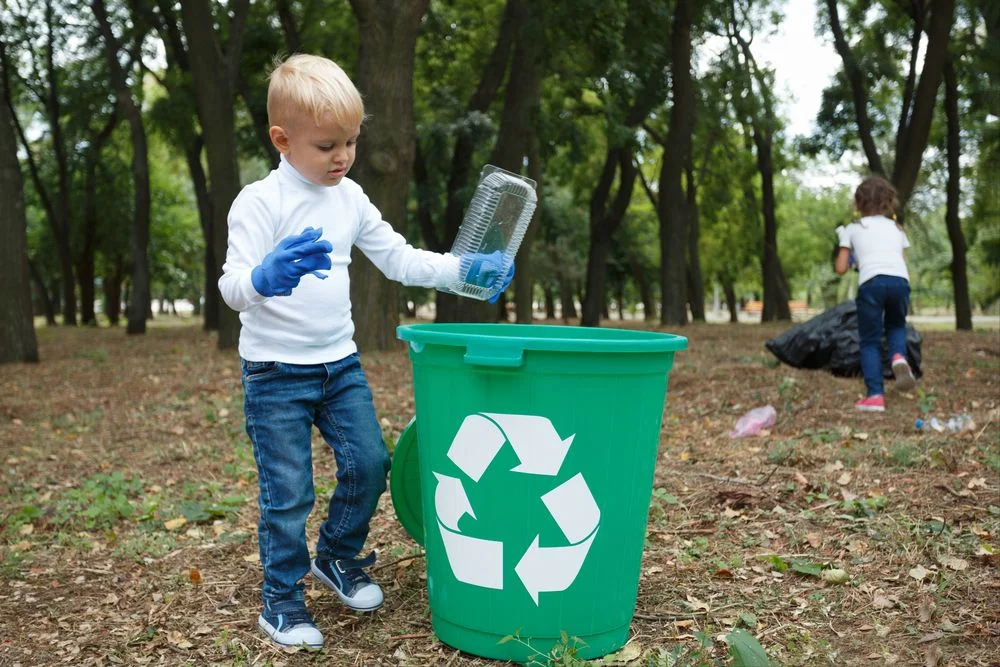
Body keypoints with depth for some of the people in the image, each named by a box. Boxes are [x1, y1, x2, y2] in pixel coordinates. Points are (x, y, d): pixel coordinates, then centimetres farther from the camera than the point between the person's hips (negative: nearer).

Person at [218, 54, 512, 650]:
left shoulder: (350, 198, 5)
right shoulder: (260, 202, -13)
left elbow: (399, 259, 11)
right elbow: (232, 285, -21)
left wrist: (463, 269, -2)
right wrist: (267, 278, -44)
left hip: (340, 364, 6)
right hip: (277, 371, -5)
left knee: (370, 463, 6)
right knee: (289, 492, 1)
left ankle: (338, 556, 32)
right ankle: (282, 600, 20)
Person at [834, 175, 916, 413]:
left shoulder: (852, 229, 21)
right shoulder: (896, 228, 28)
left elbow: (841, 269, 20)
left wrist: (843, 239, 38)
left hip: (871, 283, -2)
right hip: (900, 281, 2)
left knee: (870, 341, 9)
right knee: (896, 325, 30)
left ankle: (875, 395, -2)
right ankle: (899, 357, -2)